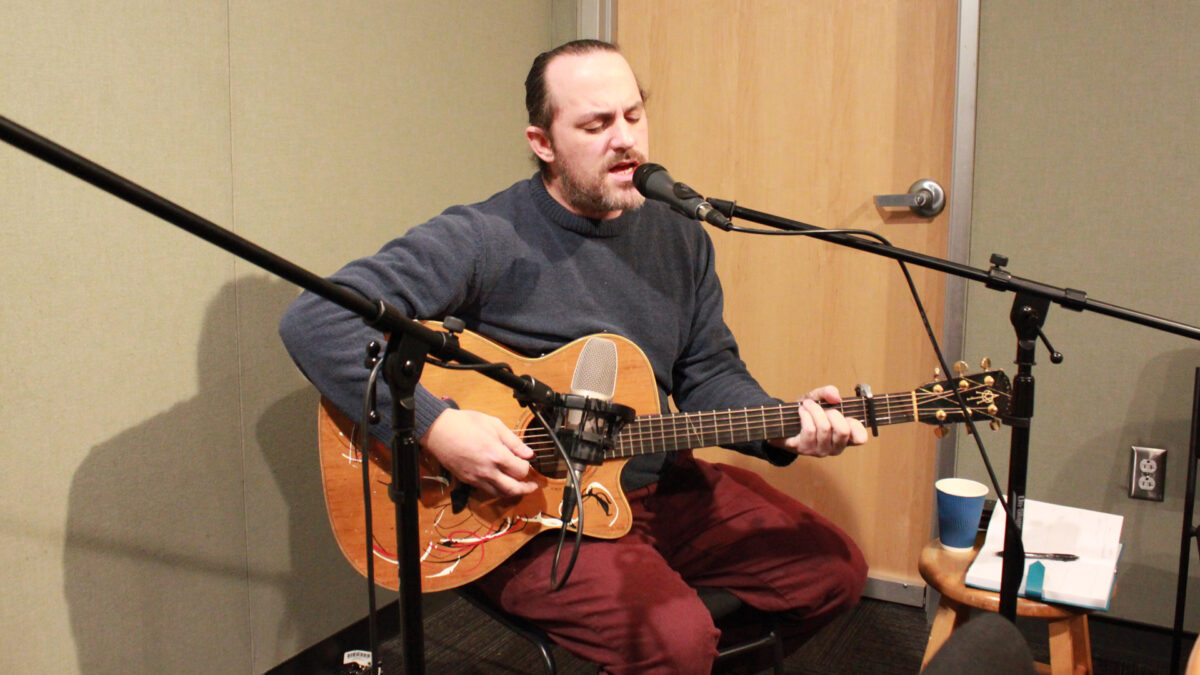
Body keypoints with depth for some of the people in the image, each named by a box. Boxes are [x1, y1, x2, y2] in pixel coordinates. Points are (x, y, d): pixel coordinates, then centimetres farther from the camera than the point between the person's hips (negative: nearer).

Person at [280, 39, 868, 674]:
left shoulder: (680, 238, 4)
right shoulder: (486, 239, -18)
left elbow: (710, 376, 10)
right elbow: (314, 320, -24)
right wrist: (436, 426, -31)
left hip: (659, 486, 7)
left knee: (833, 569, 8)